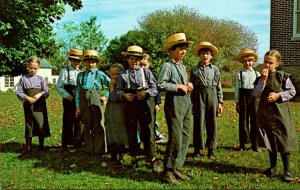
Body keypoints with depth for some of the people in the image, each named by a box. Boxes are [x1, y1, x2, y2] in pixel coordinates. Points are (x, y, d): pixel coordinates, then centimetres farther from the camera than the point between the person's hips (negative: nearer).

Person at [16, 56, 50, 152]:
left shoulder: (41, 79, 4)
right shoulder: (23, 79, 4)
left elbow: (46, 92, 3)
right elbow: (19, 92, 3)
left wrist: (40, 94, -17)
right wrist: (27, 98, -14)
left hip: (40, 105, 0)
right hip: (28, 105, 0)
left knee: (41, 125, -2)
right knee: (29, 125, 8)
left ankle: (41, 145, 13)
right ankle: (28, 146, 19)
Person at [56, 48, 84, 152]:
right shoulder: (64, 71, 1)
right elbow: (59, 86, -2)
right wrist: (67, 95, -15)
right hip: (69, 100, -3)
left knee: (79, 122, 6)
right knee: (68, 122, 0)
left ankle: (78, 143, 18)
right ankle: (65, 144, 10)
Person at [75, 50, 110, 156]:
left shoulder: (100, 74, 2)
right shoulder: (80, 75, 10)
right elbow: (78, 91, 8)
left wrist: (106, 96, -2)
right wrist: (78, 106, 4)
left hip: (96, 102, -3)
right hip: (84, 103, 3)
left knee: (98, 127, 0)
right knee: (87, 127, 12)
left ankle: (99, 150, 9)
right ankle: (89, 149, 22)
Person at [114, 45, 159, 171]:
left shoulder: (146, 72, 5)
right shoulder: (123, 75, 7)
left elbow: (154, 88, 0)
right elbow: (117, 90, 7)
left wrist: (146, 93, -17)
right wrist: (124, 95, -12)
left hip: (143, 104, -2)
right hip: (129, 105, 2)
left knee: (147, 132, -4)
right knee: (131, 133, 10)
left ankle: (152, 159, 6)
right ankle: (134, 159, 23)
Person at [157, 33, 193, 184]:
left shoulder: (183, 66, 17)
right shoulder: (167, 66, -9)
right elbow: (160, 85, -20)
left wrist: (188, 85, 5)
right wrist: (178, 86, -15)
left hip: (186, 103, 9)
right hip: (174, 103, -9)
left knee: (185, 137, 10)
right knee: (176, 139, -8)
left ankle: (175, 168, 20)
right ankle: (167, 171, 4)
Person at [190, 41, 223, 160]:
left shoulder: (215, 69, 5)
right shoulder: (194, 70, 4)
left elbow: (218, 86, 6)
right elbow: (191, 87, 6)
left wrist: (220, 102, 2)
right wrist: (191, 102, 2)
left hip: (212, 96, 1)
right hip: (198, 97, -1)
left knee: (212, 123, 5)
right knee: (198, 123, 2)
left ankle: (211, 150, 15)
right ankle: (197, 149, 13)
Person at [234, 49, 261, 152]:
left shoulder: (257, 74, 9)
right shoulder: (239, 74, 3)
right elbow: (237, 89, 3)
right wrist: (237, 102, -1)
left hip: (254, 97, 2)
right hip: (243, 97, -1)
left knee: (254, 120, 5)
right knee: (243, 120, 4)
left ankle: (255, 144, 15)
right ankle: (242, 143, 13)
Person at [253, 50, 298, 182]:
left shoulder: (283, 76, -5)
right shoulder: (260, 79, 4)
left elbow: (292, 91, -3)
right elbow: (256, 94, -8)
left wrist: (278, 95, -15)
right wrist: (263, 79, -16)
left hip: (280, 113, -3)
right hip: (265, 113, 4)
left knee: (284, 140, -2)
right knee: (270, 141, 13)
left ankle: (286, 171, 9)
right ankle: (273, 168, 26)